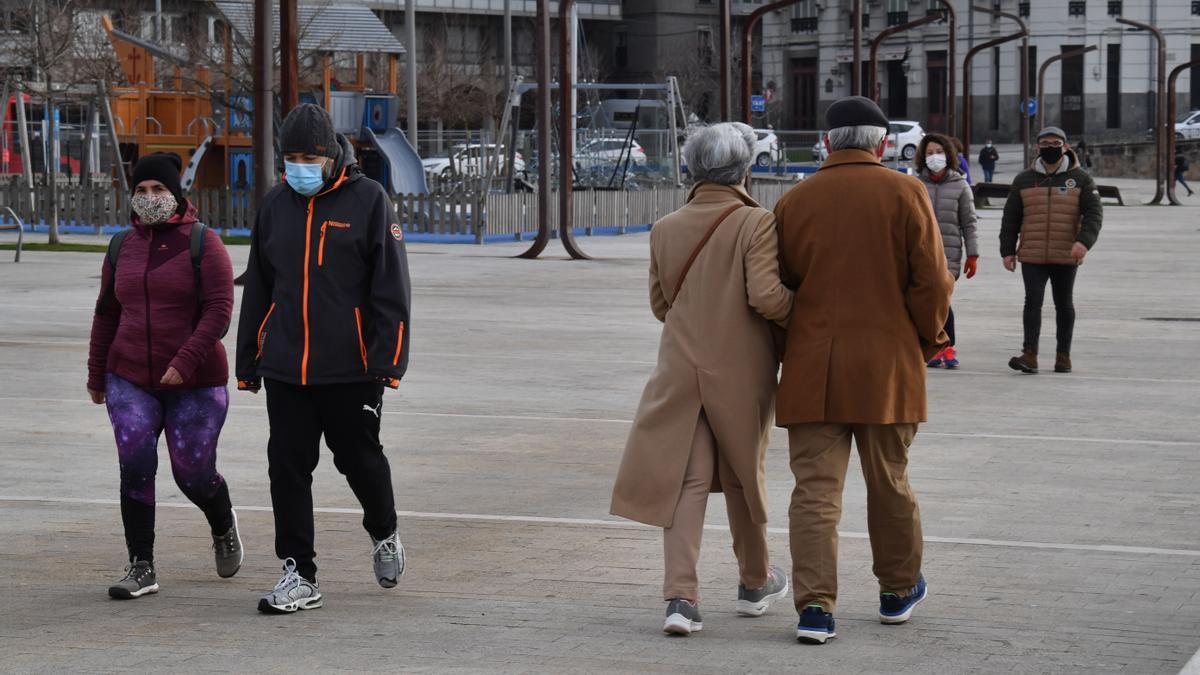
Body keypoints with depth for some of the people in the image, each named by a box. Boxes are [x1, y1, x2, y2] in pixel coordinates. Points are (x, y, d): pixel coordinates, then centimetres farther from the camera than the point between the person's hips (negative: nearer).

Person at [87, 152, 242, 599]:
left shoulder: (202, 244, -6)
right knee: (135, 468, -10)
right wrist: (97, 375, 16)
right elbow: (106, 315, 17)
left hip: (195, 384, -3)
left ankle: (223, 527, 36)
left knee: (193, 475, 3)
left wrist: (185, 363, -23)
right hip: (130, 381, 3)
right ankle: (141, 568, -5)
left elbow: (219, 309, -14)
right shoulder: (122, 248, 9)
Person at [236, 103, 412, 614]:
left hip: (350, 368, -4)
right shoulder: (275, 205, 10)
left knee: (359, 458, 8)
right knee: (288, 467, 1)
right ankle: (299, 576, 6)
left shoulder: (368, 200, -4)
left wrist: (388, 361, -12)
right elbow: (258, 289, 17)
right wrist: (248, 363, 15)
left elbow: (391, 287, -6)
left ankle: (384, 533, 37)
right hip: (285, 368, 4)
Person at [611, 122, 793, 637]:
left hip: (681, 367, 2)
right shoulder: (756, 224, -12)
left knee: (686, 479, 2)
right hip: (740, 371, -2)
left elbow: (659, 305, 11)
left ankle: (681, 596, -11)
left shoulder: (665, 230, 2)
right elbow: (766, 297, -20)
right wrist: (801, 306, -1)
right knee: (743, 473, 15)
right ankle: (755, 582, 32)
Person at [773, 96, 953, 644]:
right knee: (889, 481, 14)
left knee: (815, 487, 0)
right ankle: (898, 590, 30)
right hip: (886, 365, -1)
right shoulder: (904, 194, -4)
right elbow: (933, 282, -7)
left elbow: (778, 286, 8)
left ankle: (815, 605, -11)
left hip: (812, 370, 1)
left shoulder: (794, 201, 4)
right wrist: (927, 341, 8)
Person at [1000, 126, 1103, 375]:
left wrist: (1084, 241, -20)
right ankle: (1029, 355, -12)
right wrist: (1007, 251, 6)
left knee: (1064, 304, 10)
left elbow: (1094, 213, -4)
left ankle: (1063, 355, 19)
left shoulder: (1080, 179, 3)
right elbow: (1010, 218, 12)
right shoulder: (1024, 180, 9)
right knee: (1033, 301, -9)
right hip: (1032, 256, 1)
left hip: (1066, 257, -1)